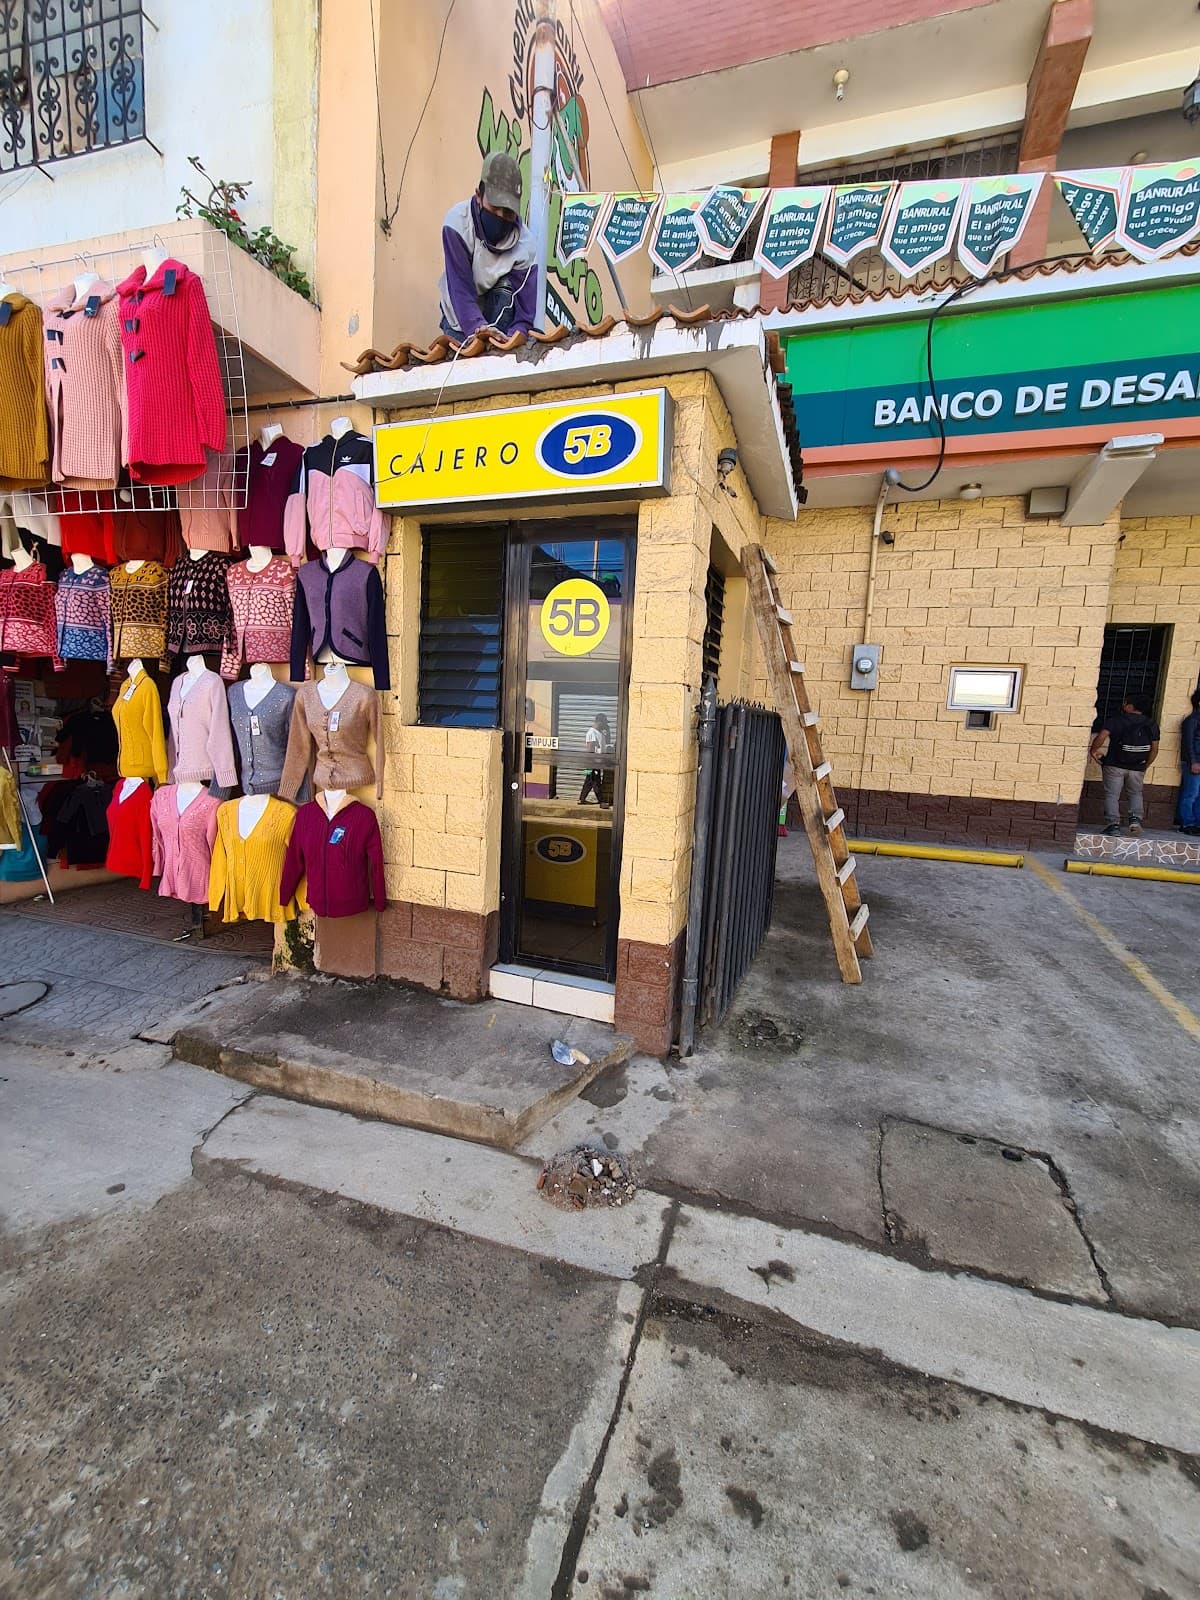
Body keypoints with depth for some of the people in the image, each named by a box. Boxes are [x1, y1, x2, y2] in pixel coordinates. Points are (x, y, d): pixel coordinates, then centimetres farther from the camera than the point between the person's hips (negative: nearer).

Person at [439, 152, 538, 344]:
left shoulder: (524, 244, -22)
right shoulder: (457, 223, -26)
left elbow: (525, 306, -25)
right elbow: (460, 287, -31)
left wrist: (516, 334, -48)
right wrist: (477, 327, -48)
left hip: (496, 311, 0)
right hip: (459, 317, 0)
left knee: (505, 290, -26)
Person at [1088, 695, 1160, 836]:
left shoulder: (1115, 721, -7)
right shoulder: (1151, 725, 7)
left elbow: (1101, 736, -21)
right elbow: (1154, 749, 7)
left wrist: (1093, 750, -6)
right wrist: (1145, 766, 17)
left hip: (1115, 766, -4)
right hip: (1137, 768, 4)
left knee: (1112, 795, 3)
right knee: (1135, 794, 21)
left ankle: (1113, 824, -4)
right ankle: (1136, 818, 2)